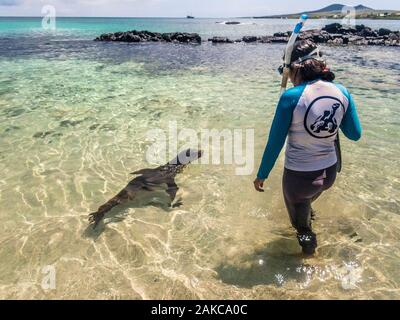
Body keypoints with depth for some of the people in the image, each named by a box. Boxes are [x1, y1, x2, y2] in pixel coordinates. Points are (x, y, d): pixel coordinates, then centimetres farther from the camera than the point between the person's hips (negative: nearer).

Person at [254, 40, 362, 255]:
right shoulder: (342, 92, -7)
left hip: (299, 176, -5)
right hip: (329, 172, 5)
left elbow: (275, 142, -15)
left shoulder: (291, 97, -21)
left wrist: (261, 175, -4)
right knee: (308, 199, 40)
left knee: (300, 221, 25)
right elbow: (355, 134, 4)